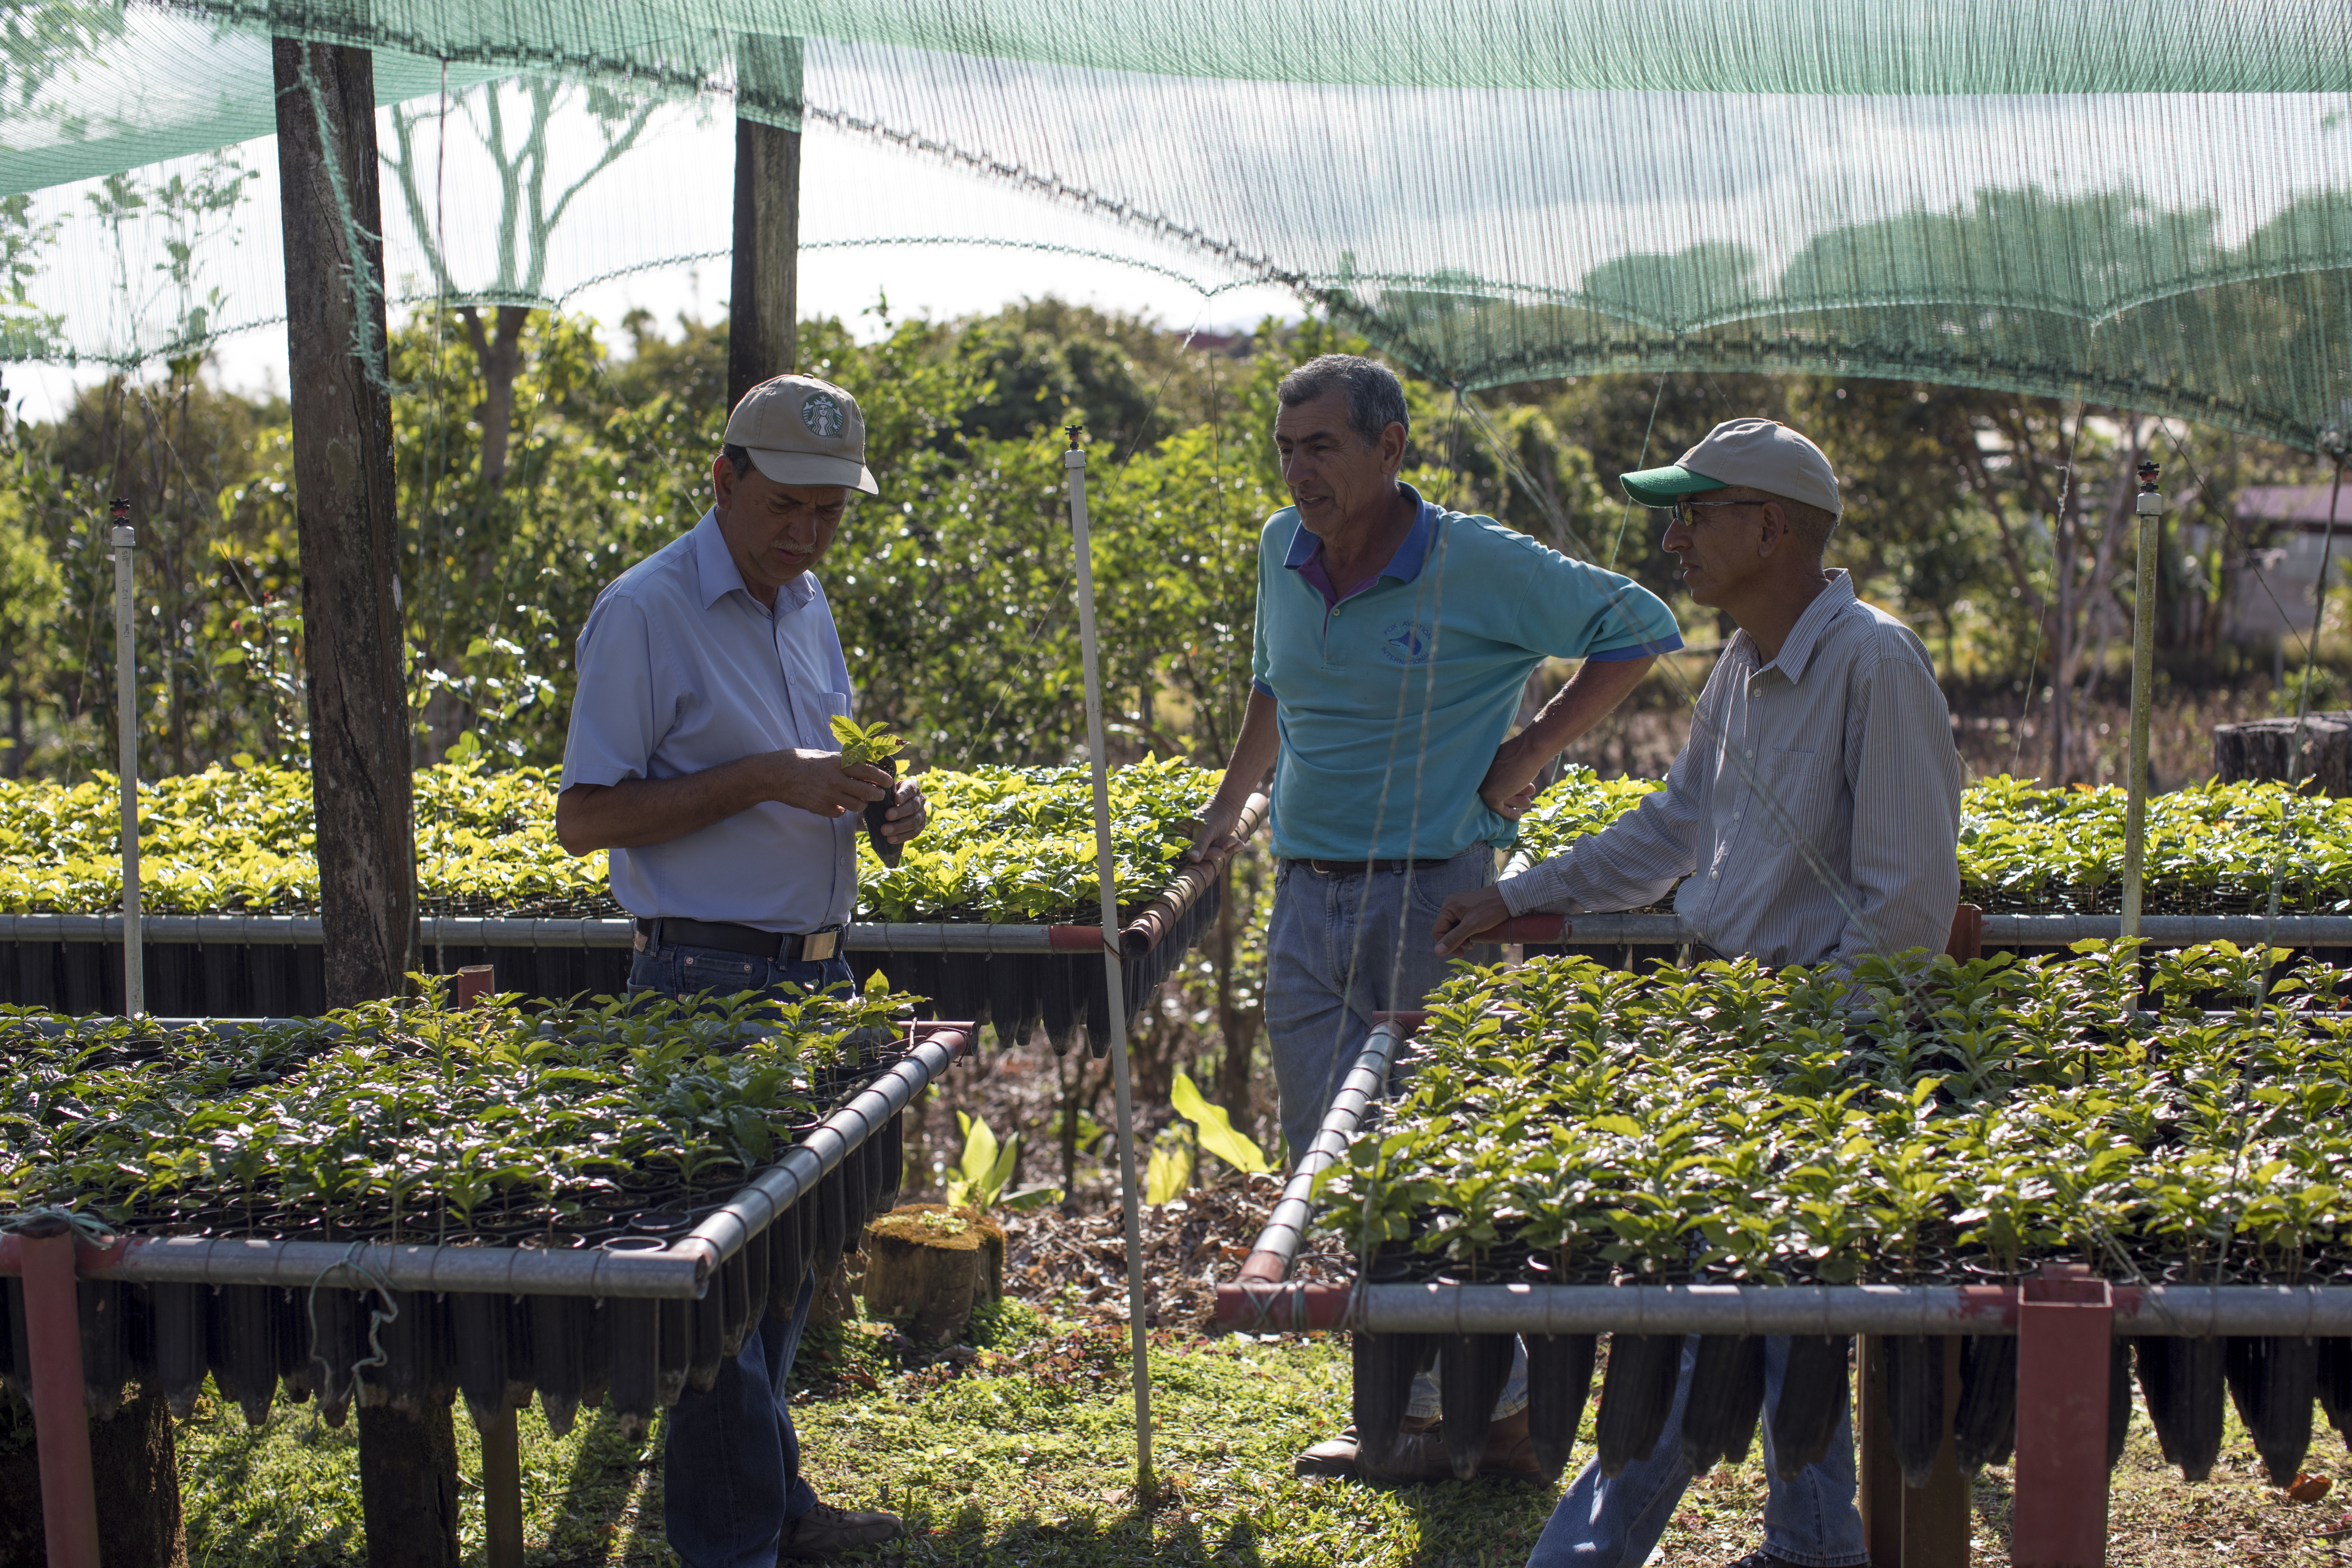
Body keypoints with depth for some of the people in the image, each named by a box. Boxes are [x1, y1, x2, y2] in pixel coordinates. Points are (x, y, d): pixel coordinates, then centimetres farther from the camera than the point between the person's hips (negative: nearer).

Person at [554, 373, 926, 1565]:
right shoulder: (646, 613, -12)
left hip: (816, 977, 8)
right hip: (710, 986, -8)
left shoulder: (807, 605, 12)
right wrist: (765, 781, -21)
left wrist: (879, 802, 2)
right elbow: (583, 818, -14)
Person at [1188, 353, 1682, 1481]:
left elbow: (1641, 629, -2)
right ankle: (1426, 1409, 20)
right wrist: (1231, 804, 27)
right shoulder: (1282, 552, 10)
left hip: (1430, 900, -6)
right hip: (1305, 901, 7)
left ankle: (1498, 1413, 12)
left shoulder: (1478, 565, -9)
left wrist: (1529, 754, -5)